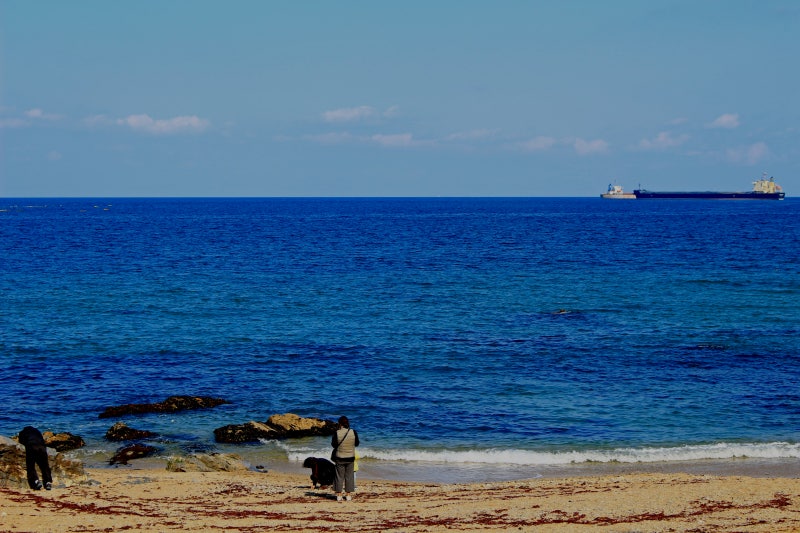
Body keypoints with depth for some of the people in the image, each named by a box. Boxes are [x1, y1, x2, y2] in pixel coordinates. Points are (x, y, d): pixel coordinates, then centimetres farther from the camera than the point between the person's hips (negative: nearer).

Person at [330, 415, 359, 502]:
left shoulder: (337, 433, -16)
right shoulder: (353, 432, -11)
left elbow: (333, 444, -4)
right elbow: (357, 443, 3)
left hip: (339, 458, -1)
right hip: (350, 457, 1)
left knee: (339, 476, 8)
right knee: (349, 476, 11)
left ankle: (339, 495, 9)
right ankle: (349, 495, 13)